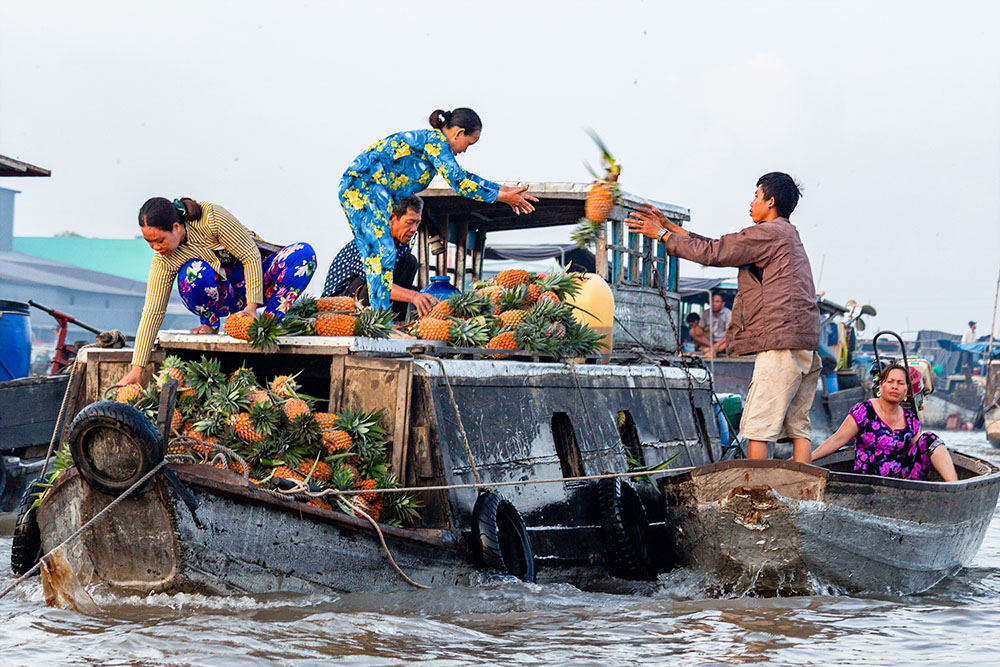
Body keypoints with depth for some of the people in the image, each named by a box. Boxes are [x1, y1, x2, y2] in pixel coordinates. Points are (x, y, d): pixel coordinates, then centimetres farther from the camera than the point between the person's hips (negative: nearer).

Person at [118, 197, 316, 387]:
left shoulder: (212, 217, -29)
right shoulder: (164, 260, -21)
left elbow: (251, 256, -23)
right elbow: (152, 312, -21)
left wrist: (252, 306, -29)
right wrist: (136, 369, -25)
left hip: (253, 278, 0)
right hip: (221, 296, 1)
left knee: (304, 252, -28)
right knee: (193, 273, -35)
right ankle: (210, 322, -6)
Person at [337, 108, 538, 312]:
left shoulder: (435, 142, 19)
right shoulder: (435, 141, -11)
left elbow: (464, 177, 28)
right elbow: (459, 183, -14)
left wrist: (507, 190, 25)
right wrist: (502, 197, -8)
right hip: (362, 186, -11)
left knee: (376, 256, 9)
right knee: (382, 253, -15)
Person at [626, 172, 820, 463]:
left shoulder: (768, 233, -5)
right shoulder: (786, 235, 25)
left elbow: (712, 253, -7)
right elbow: (722, 248, 26)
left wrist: (662, 235, 4)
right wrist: (671, 227, 26)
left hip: (781, 342, -10)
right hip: (807, 345, 10)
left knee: (757, 427, -9)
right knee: (797, 427, 5)